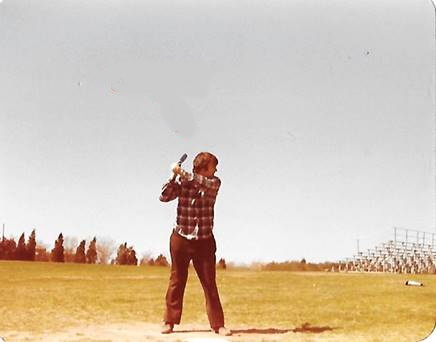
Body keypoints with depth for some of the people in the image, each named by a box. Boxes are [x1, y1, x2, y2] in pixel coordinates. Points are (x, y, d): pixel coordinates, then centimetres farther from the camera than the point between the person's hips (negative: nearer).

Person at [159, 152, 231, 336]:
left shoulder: (215, 182, 0)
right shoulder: (182, 181, -1)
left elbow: (204, 183, -22)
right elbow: (164, 197, -9)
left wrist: (181, 173, -25)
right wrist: (175, 176, -20)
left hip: (204, 240, 1)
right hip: (181, 239, 0)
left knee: (210, 283, 2)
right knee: (177, 281, 7)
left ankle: (218, 324, 7)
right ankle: (169, 321, 17)